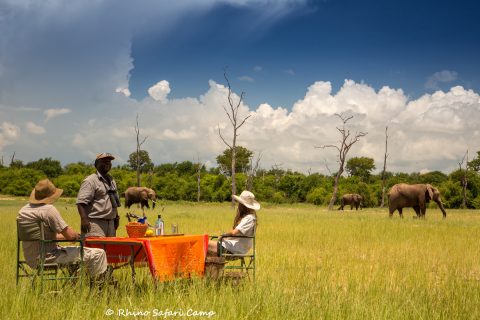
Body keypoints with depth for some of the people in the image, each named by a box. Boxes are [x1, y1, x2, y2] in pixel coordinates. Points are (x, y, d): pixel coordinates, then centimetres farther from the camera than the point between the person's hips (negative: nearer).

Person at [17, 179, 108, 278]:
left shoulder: (23, 210, 9)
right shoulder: (49, 209, -18)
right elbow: (70, 235, -18)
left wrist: (64, 236, 19)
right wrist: (77, 235, 5)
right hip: (48, 258, -10)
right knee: (98, 254, -8)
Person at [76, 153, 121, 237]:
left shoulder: (111, 180, 19)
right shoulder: (90, 181, -8)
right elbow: (81, 202, -17)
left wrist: (116, 217, 22)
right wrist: (84, 219, -26)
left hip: (110, 223, 8)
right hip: (95, 223, -8)